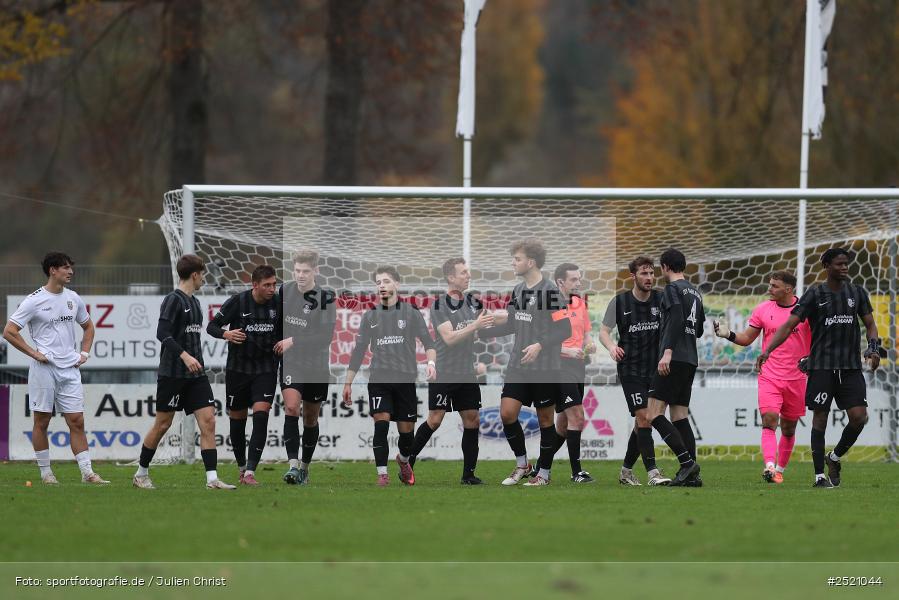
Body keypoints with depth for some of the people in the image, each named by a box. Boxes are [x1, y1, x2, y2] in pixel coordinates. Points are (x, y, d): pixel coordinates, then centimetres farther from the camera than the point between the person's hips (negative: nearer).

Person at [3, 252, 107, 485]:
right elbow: (9, 332, -8)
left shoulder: (73, 299, 11)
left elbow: (88, 327, 28)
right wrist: (34, 353, -10)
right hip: (44, 368, -5)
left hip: (70, 369, 5)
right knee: (41, 422, 2)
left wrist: (84, 353, 13)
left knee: (76, 421, -1)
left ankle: (87, 472, -3)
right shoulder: (34, 300, -6)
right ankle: (45, 472, 10)